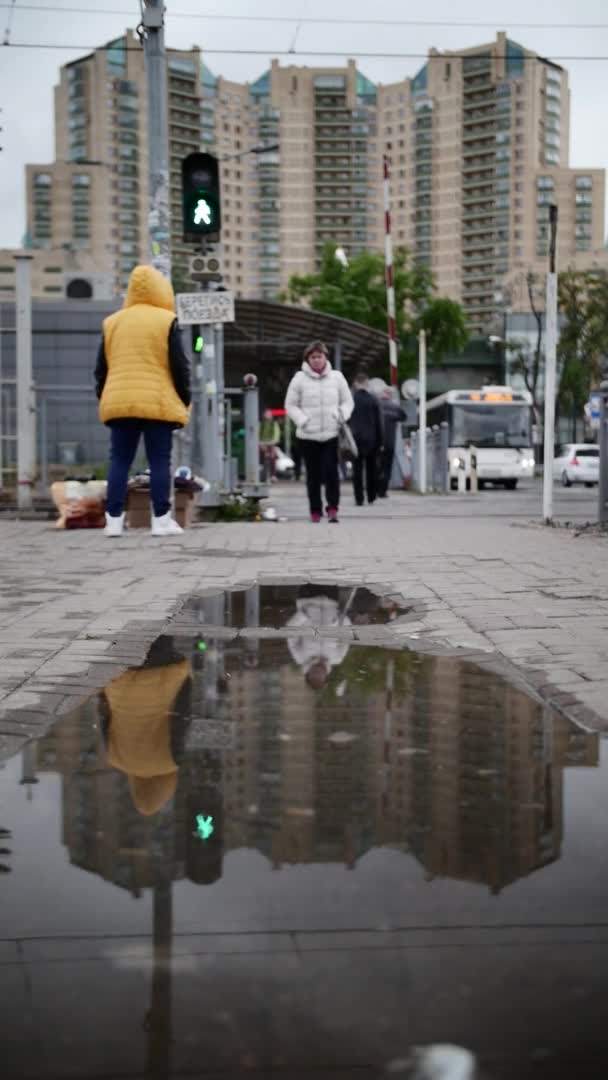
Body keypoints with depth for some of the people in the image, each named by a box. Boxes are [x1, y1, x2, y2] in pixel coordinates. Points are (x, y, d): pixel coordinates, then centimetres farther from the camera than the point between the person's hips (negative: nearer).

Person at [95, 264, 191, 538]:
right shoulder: (166, 321, -1)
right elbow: (179, 366, -3)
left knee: (119, 462, 5)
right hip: (158, 403, -4)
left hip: (119, 402, 4)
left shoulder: (112, 322, 12)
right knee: (159, 462, 0)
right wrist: (185, 399, 7)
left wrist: (104, 397, 23)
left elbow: (101, 367, 14)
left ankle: (114, 520, 3)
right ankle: (161, 520, -2)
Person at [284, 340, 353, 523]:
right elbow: (290, 405, 6)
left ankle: (333, 507, -1)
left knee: (331, 470, -11)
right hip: (308, 435, 0)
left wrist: (342, 416, -5)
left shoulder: (336, 377, 6)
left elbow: (348, 401, 14)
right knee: (313, 474, 5)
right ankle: (315, 510, 15)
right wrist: (302, 420, -8)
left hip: (332, 433, 0)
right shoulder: (299, 379, 1)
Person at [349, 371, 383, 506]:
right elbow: (378, 423, 0)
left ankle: (359, 498, -3)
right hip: (371, 439, 1)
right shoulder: (373, 400, -2)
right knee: (372, 469, 13)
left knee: (357, 469, 2)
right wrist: (379, 441, 6)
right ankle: (371, 496, 17)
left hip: (356, 439, -1)